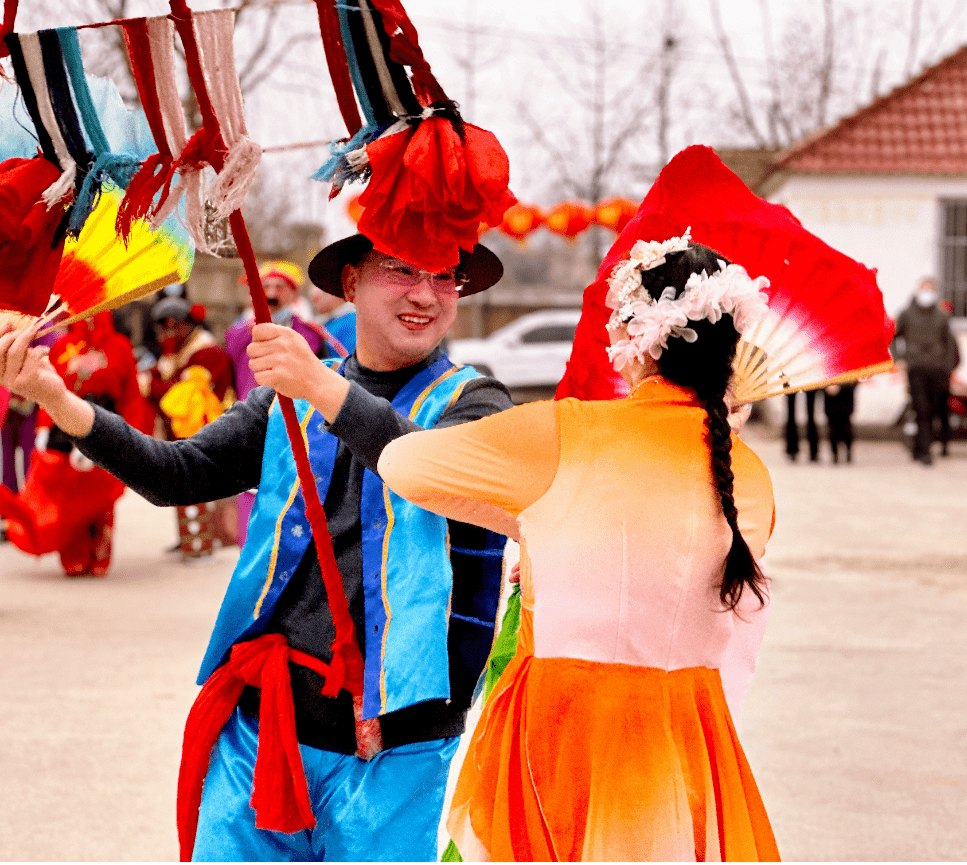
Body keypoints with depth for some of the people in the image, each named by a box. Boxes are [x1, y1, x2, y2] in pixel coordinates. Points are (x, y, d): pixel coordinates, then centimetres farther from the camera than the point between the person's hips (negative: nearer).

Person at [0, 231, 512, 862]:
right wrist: (58, 400, -8)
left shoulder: (473, 402, 2)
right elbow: (180, 473, 6)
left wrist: (322, 386, -31)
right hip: (263, 726, 4)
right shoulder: (288, 398, 15)